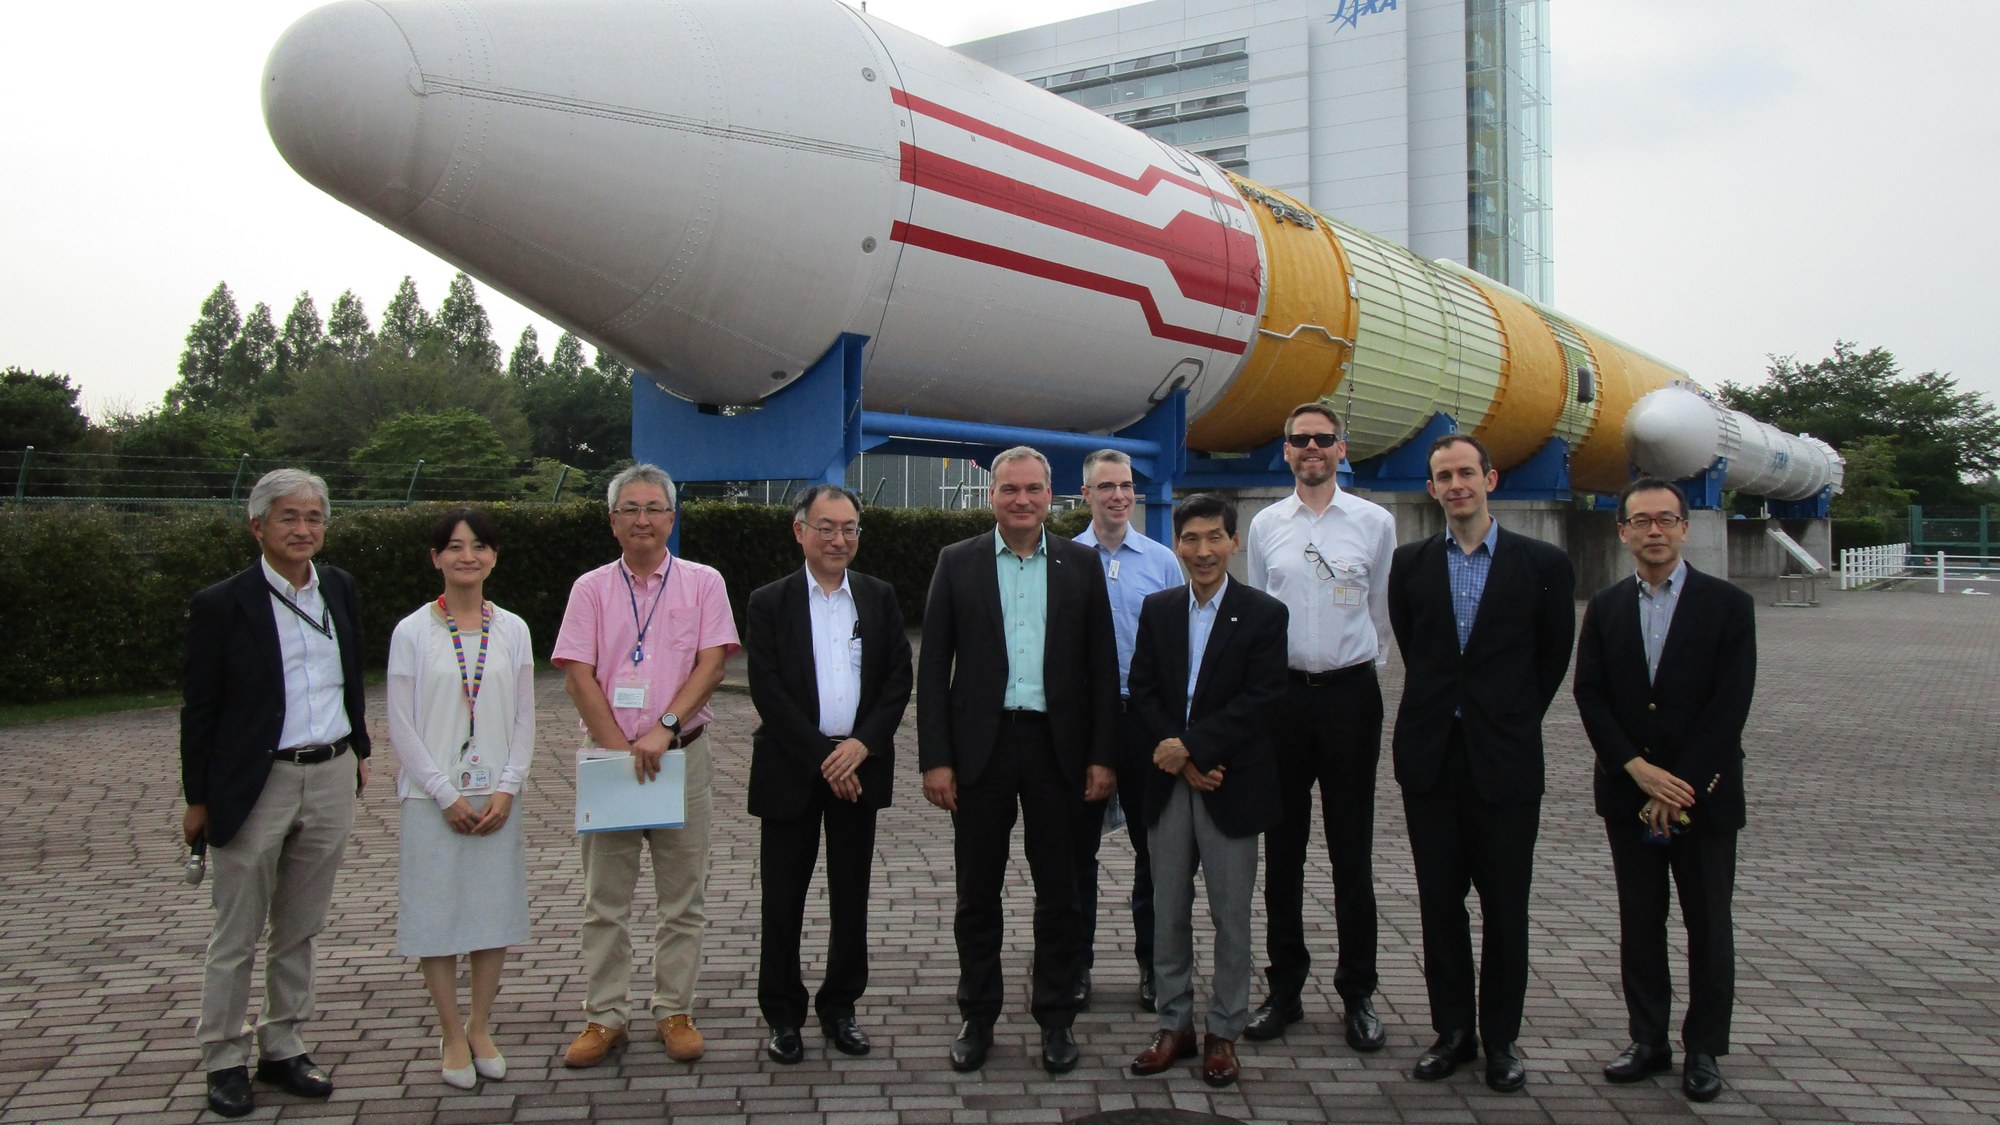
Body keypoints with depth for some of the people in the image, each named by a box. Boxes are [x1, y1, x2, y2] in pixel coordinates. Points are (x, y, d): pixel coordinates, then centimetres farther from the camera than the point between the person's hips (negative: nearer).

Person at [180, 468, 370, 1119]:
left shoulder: (339, 590, 7)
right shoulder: (223, 605, -8)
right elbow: (199, 709, -5)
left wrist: (358, 749, 19)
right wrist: (197, 798, -4)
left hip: (331, 778, 4)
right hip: (256, 785, -4)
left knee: (300, 930, 14)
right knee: (237, 936, 6)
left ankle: (283, 1049, 26)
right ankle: (224, 1060, 20)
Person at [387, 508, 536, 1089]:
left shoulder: (512, 630, 4)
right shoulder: (412, 633, -4)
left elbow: (524, 720, 6)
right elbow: (402, 726, -5)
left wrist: (506, 790, -6)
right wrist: (447, 796, -10)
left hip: (496, 797, 3)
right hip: (433, 797, -2)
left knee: (495, 909, 8)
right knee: (437, 911, 3)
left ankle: (481, 1027, 23)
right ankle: (453, 1036, 16)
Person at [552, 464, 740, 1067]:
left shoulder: (702, 582, 4)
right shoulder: (591, 588, 6)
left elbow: (711, 663, -5)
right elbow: (578, 675, -2)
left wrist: (664, 728, -17)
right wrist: (619, 748, -11)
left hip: (682, 754, 0)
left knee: (683, 898, 5)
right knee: (604, 898, 6)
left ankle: (675, 1011, 16)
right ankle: (605, 1015, 16)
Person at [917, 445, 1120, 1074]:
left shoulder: (1081, 564, 4)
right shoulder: (958, 563, 2)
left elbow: (1102, 664, 4)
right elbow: (933, 665, 0)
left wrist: (1102, 756, -2)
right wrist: (934, 758, -6)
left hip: (1057, 745, 1)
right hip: (981, 744, 0)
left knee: (1058, 892, 9)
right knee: (978, 892, 8)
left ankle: (1056, 1019, 22)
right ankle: (978, 1017, 22)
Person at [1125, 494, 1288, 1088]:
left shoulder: (1264, 614, -4)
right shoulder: (1157, 609, 8)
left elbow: (1260, 700, -12)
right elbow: (1142, 691, 4)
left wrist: (1192, 746, -17)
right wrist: (1179, 758, -10)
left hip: (1231, 786, -3)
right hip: (1170, 781, 3)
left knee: (1231, 918, 6)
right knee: (1168, 912, 10)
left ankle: (1224, 1032, 19)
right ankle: (1175, 1024, 23)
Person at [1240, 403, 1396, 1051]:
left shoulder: (1375, 523, 2)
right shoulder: (1265, 525, 7)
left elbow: (1384, 614, 8)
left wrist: (1365, 678, 9)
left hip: (1351, 691, -1)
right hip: (1281, 691, 2)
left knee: (1352, 850, 4)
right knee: (1283, 848, 8)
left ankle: (1358, 994, 16)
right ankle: (1284, 988, 20)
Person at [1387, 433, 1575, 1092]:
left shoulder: (1542, 564, -2)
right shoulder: (1411, 564, 5)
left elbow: (1553, 657, 8)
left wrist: (1513, 720, 10)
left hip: (1505, 759, -2)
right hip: (1429, 755, 2)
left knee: (1505, 908, 5)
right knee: (1439, 902, 9)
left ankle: (1501, 1039, 18)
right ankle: (1452, 1030, 21)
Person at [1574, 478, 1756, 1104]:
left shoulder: (1728, 606, -3)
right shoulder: (1605, 608, 6)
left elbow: (1730, 706, -9)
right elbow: (1590, 697, 1)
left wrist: (1678, 789, -14)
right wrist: (1637, 768, -13)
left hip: (1705, 795, -2)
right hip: (1627, 794, 3)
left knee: (1708, 928, 6)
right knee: (1639, 925, 9)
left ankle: (1703, 1050, 18)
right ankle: (1649, 1041, 20)